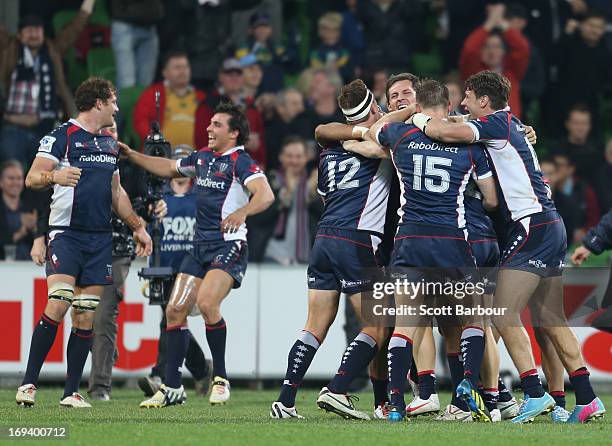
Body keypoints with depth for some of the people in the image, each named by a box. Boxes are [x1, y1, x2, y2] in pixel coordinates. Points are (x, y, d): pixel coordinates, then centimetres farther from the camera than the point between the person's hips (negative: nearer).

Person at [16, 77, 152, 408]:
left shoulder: (110, 144, 18)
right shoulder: (61, 136, -4)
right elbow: (32, 178, -12)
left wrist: (137, 227, 25)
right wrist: (54, 176, -33)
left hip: (100, 238, 6)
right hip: (66, 232, -6)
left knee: (86, 316, 2)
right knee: (57, 304, -19)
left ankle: (71, 392, 4)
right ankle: (28, 383, -14)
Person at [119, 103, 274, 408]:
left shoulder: (240, 162, -10)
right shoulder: (202, 158, 14)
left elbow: (265, 195, -25)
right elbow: (168, 168, 31)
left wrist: (242, 212, -44)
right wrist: (131, 155, 27)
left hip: (229, 245, -8)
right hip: (200, 246, 8)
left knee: (206, 302, -27)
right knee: (175, 310, 2)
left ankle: (220, 379, -12)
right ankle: (172, 387, 8)